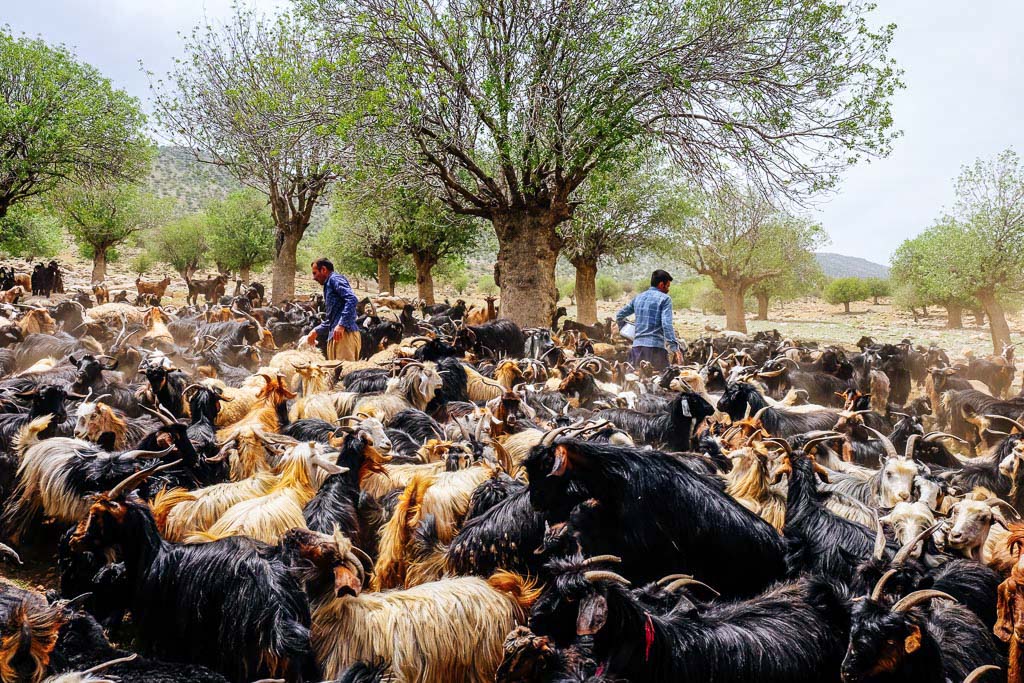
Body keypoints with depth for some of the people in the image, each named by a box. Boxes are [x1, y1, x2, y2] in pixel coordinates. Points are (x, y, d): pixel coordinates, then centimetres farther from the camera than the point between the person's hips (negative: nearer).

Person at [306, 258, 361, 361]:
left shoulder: (335, 279, 0)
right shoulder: (329, 285, 29)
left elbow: (352, 299, -17)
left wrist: (342, 325, -24)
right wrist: (316, 331, 27)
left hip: (344, 333, -10)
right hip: (335, 336, 10)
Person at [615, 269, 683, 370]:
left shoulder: (638, 297, 17)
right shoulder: (664, 299, -2)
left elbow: (619, 316, 22)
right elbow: (666, 324, -14)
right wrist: (675, 347, -17)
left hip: (637, 346, 6)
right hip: (655, 347, -6)